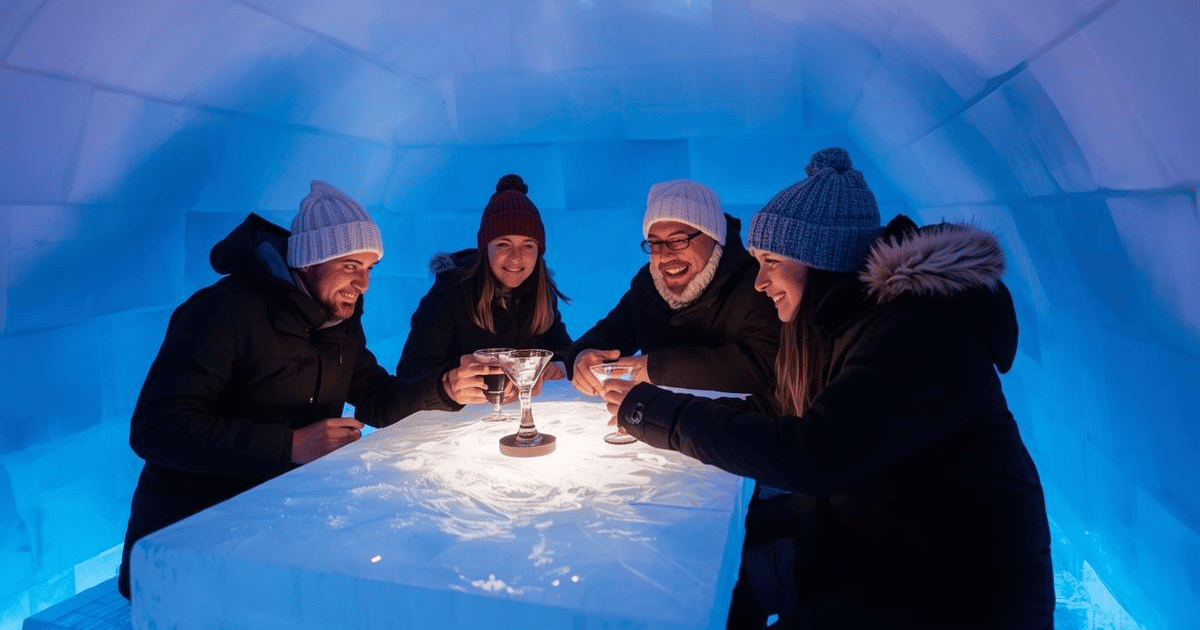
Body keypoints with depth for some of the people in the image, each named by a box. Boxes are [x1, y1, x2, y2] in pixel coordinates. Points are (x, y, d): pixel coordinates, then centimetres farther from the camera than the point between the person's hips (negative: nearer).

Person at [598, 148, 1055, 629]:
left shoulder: (922, 335, -27)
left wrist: (654, 413, -27)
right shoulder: (840, 320, 1)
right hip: (868, 544, 7)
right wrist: (650, 409, -7)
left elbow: (812, 458, -34)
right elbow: (783, 415, 5)